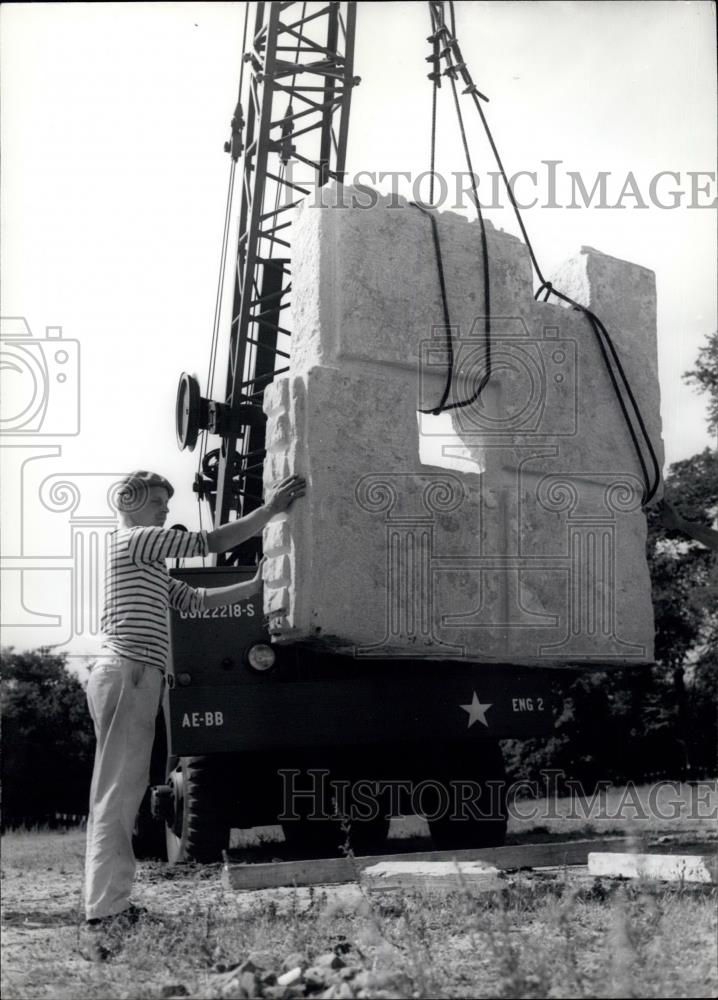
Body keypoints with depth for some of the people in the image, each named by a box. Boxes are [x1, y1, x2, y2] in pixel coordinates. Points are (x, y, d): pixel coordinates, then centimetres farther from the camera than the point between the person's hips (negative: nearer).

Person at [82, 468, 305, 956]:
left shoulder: (150, 565, 28)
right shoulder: (131, 539, -1)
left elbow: (197, 599, 25)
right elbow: (212, 542, -6)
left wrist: (254, 586, 21)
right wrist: (270, 509, -3)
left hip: (136, 678, 10)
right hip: (127, 673, -10)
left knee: (124, 793, 8)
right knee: (117, 793, -14)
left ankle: (112, 906, 10)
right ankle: (105, 917, -17)